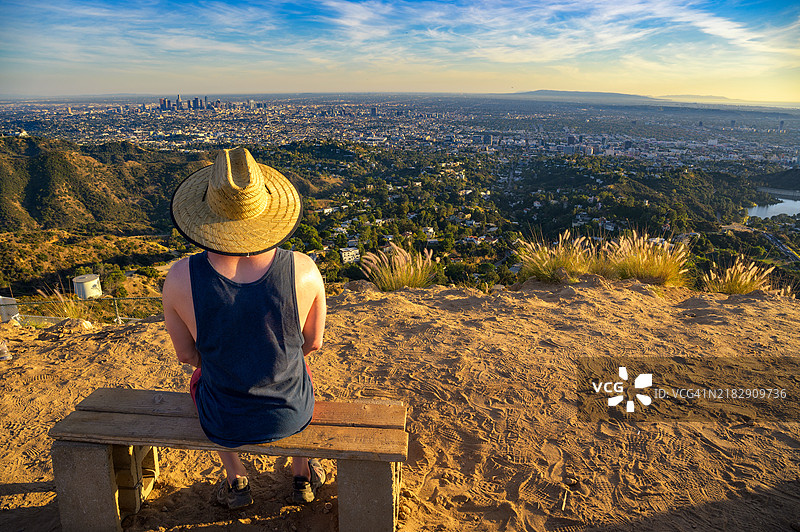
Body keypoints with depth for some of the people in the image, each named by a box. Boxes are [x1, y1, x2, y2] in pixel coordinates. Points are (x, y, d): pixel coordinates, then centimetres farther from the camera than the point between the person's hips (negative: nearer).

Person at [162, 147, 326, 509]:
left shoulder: (180, 279, -24)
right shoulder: (303, 270, -24)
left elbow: (185, 353, -7)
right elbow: (314, 342, -7)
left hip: (223, 424, 0)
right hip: (292, 415, 0)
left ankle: (236, 479, 46)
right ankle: (302, 473, 50)